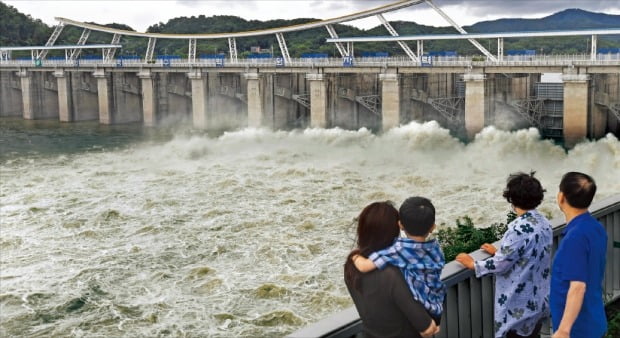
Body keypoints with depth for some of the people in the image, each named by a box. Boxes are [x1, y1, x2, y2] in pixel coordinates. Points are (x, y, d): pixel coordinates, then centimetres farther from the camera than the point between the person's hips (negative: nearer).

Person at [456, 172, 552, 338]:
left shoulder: (520, 229, -26)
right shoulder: (543, 223, 1)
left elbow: (500, 265, -20)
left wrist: (473, 264, -5)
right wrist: (499, 252, 22)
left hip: (519, 306, -8)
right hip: (539, 302, 8)